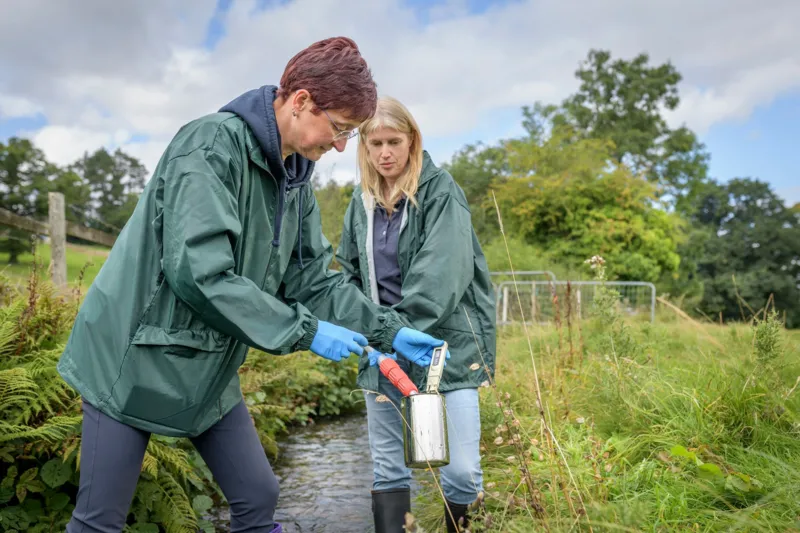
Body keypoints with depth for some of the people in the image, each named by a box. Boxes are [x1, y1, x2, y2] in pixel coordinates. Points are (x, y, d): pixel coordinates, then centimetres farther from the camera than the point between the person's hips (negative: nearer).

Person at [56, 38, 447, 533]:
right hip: (136, 360, -7)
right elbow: (199, 272, -29)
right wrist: (304, 331, -24)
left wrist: (389, 330, -1)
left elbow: (313, 277, 7)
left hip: (211, 371, 8)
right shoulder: (211, 145, -22)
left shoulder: (295, 176, 4)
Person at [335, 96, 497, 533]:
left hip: (444, 342, -4)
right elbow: (349, 271, 19)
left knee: (462, 470, -5)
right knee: (387, 467, 10)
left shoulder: (440, 191, -7)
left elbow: (442, 274, -17)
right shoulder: (363, 200, 10)